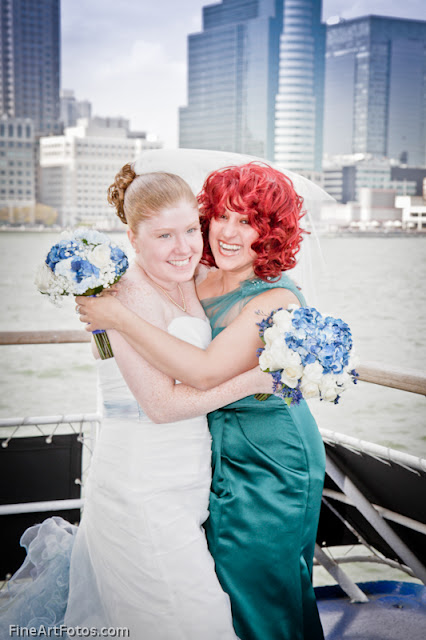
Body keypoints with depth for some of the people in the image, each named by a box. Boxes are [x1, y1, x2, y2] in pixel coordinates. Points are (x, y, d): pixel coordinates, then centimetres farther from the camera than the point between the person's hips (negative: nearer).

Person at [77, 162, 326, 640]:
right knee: (218, 587, 19)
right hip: (219, 459, 7)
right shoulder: (202, 283, 0)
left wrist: (120, 318, -29)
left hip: (269, 467, -7)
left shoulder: (276, 300, -22)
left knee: (257, 591, 10)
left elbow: (205, 372, -33)